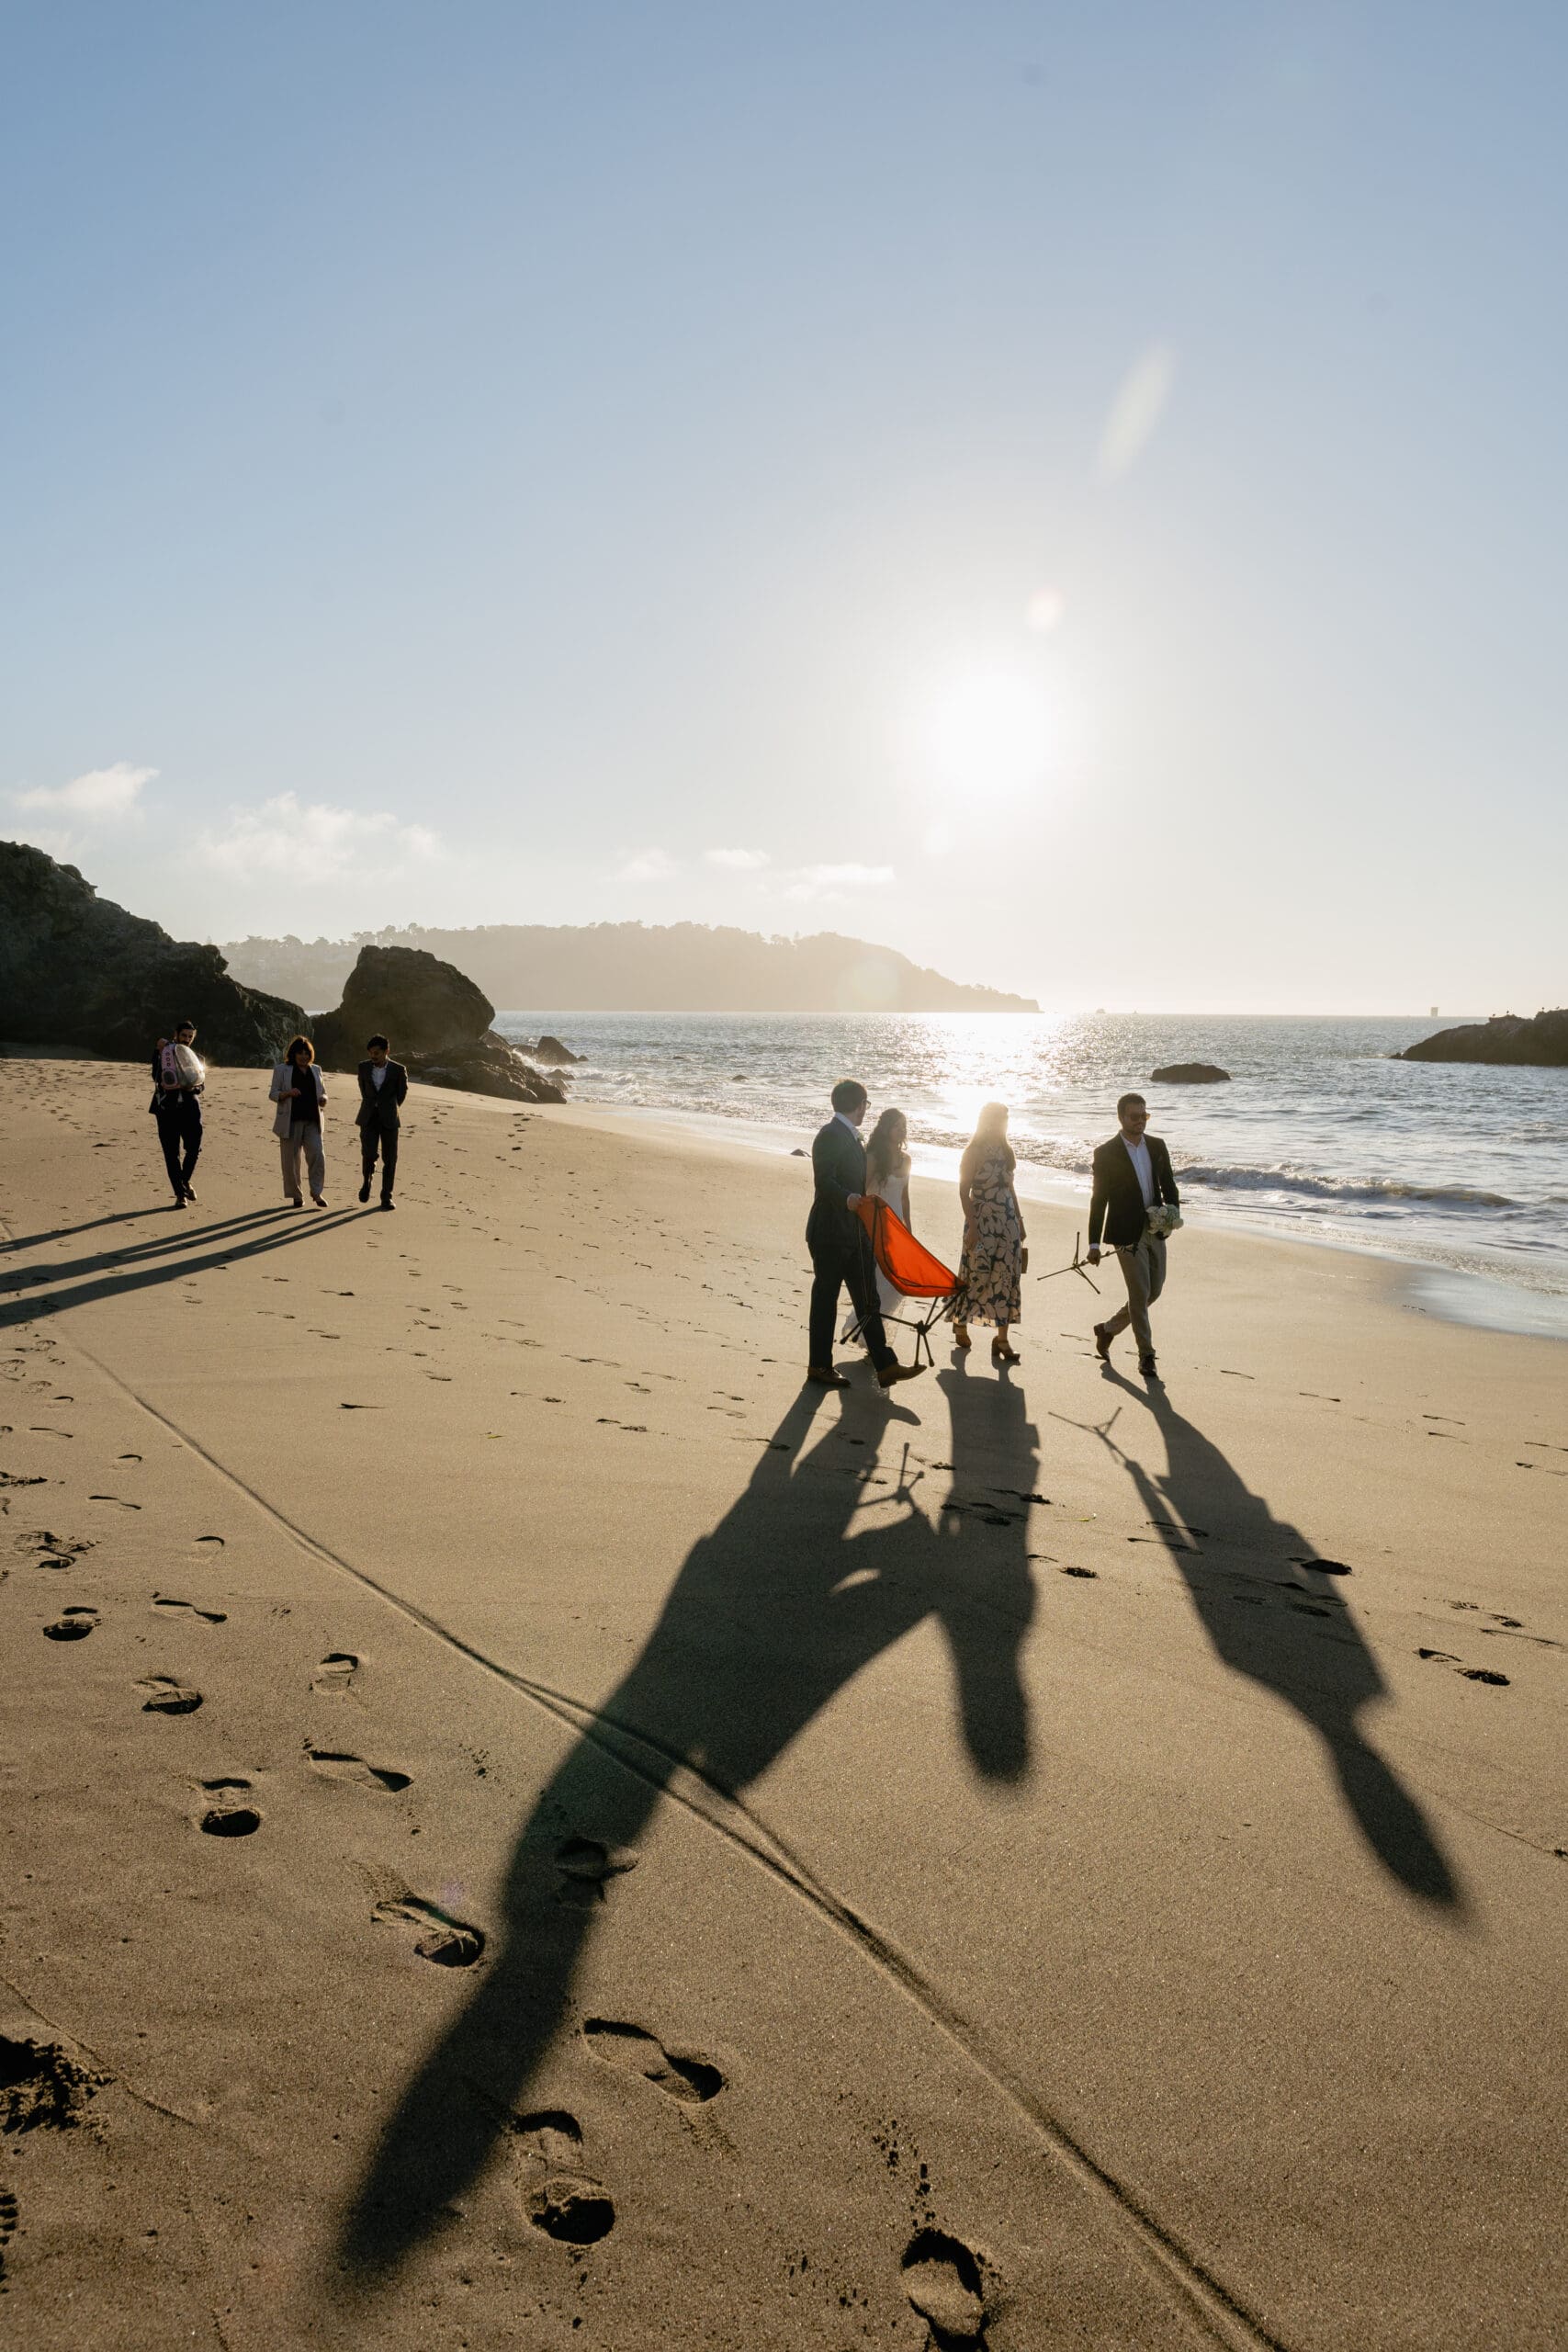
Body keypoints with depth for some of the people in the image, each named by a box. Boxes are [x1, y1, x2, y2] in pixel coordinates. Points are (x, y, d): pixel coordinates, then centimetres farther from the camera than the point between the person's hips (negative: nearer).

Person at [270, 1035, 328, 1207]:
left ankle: (316, 1191, 1)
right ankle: (295, 1195, 12)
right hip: (291, 1121, -2)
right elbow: (274, 1094, 1)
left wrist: (323, 1100, -2)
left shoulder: (316, 1070, 15)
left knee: (317, 1155, -11)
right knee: (291, 1159, 1)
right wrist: (288, 1093, -19)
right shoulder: (282, 1070, 4)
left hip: (312, 1122, 2)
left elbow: (323, 1093, 22)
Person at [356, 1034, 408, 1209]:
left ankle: (387, 1196, 10)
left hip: (389, 1119, -1)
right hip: (369, 1118, 1)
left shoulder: (398, 1070, -4)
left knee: (389, 1159, 0)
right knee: (368, 1154, -13)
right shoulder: (364, 1067, 3)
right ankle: (367, 1180, 18)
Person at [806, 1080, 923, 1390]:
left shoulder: (851, 1137, 16)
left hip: (855, 1234, 9)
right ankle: (819, 1367, 12)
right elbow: (824, 1181, -25)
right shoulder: (830, 1135, -14)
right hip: (830, 1234, -9)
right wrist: (848, 1199, -42)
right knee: (825, 1298, 2)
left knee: (867, 1300, 7)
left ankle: (885, 1365, 9)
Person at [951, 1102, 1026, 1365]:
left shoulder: (1005, 1149, 12)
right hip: (982, 1220, -6)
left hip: (1007, 1220, 6)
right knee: (976, 1274, 2)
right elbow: (964, 1190, -11)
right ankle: (960, 1324, 24)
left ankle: (1002, 1338, 6)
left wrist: (1020, 1222, 16)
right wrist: (971, 1226, -17)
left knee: (1008, 1276, 2)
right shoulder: (975, 1151, -8)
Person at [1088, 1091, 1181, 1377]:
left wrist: (1173, 1210, -7)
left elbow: (1168, 1184, 15)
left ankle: (1108, 1329, 30)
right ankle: (1146, 1355, 8)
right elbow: (1098, 1200, -6)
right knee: (1140, 1292, -5)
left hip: (1155, 1230, 6)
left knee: (1154, 1290, 10)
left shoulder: (1157, 1146, 7)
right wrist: (1094, 1244, -7)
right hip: (1127, 1233, -6)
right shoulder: (1106, 1153, -7)